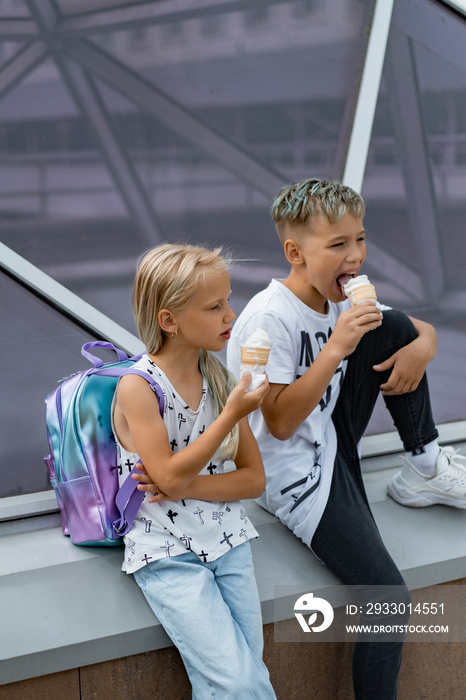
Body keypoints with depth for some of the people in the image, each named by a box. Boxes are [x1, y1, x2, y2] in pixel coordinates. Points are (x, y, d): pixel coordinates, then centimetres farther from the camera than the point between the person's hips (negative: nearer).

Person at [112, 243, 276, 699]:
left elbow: (254, 478, 4)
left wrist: (188, 486, -12)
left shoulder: (222, 380, 3)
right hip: (166, 553, -5)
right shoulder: (137, 387, -13)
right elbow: (169, 476, -18)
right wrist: (232, 415, -21)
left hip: (226, 538, 5)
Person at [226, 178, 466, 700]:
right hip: (295, 476, -8)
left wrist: (422, 346, -14)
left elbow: (422, 329, 11)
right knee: (390, 602, -15)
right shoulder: (270, 317, -23)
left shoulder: (340, 301, 1)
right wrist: (337, 348, -30)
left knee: (393, 326, -3)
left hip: (330, 439, 8)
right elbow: (280, 423, -25)